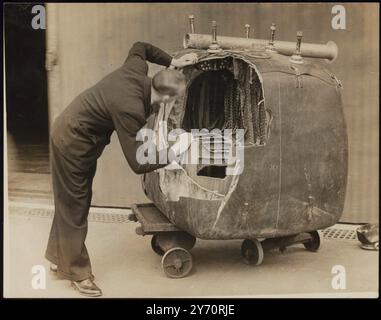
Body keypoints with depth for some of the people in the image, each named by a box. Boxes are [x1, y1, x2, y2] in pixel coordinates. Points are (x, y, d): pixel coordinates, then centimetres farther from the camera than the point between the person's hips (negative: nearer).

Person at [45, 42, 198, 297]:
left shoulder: (137, 70, -11)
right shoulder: (130, 109, -34)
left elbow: (140, 46, 15)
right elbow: (138, 164, -33)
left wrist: (172, 62, 10)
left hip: (71, 131, 9)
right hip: (72, 143, -9)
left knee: (72, 203, 19)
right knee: (74, 207, 4)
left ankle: (59, 258, 36)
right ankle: (77, 272, 20)